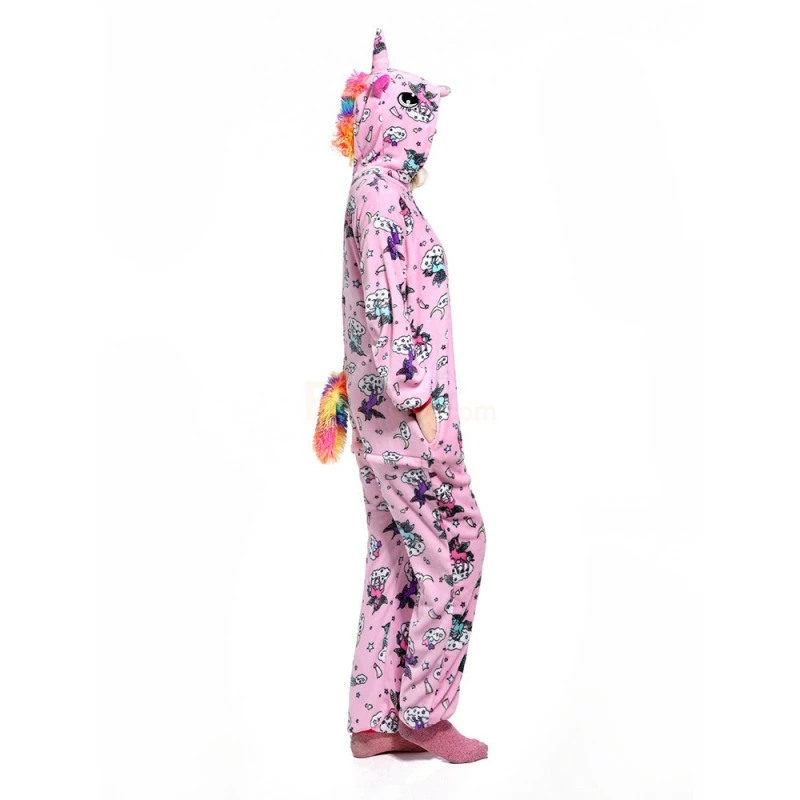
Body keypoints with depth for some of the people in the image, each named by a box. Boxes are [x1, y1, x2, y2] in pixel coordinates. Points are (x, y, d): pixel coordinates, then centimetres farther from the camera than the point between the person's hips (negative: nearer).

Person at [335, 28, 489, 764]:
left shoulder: (381, 190, 18)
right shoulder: (381, 189, -11)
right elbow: (384, 301, -20)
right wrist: (418, 397, -21)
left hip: (387, 407, 9)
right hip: (404, 407, -9)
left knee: (398, 557, 11)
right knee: (455, 546, -1)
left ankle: (375, 720, 18)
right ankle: (424, 710, 10)